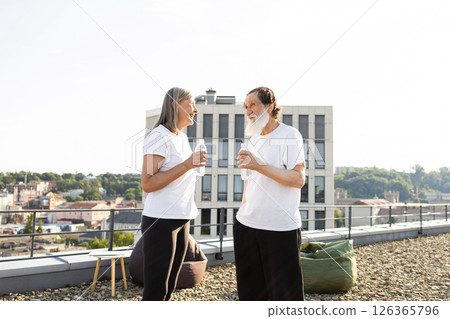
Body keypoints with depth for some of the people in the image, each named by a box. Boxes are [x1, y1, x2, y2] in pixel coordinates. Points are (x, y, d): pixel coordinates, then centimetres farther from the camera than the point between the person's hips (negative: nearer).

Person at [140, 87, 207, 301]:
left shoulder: (182, 138, 14)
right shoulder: (159, 136, -12)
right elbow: (147, 183, -19)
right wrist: (186, 165, -22)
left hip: (181, 220, 9)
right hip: (161, 221, -8)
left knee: (169, 286, 15)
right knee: (155, 289, 1)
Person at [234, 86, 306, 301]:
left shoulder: (289, 135, -6)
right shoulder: (253, 139, 15)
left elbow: (298, 179, -15)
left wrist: (259, 166, -21)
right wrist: (243, 209, 13)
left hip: (281, 228, -6)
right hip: (247, 225, 7)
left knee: (285, 292, 2)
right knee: (249, 290, 14)